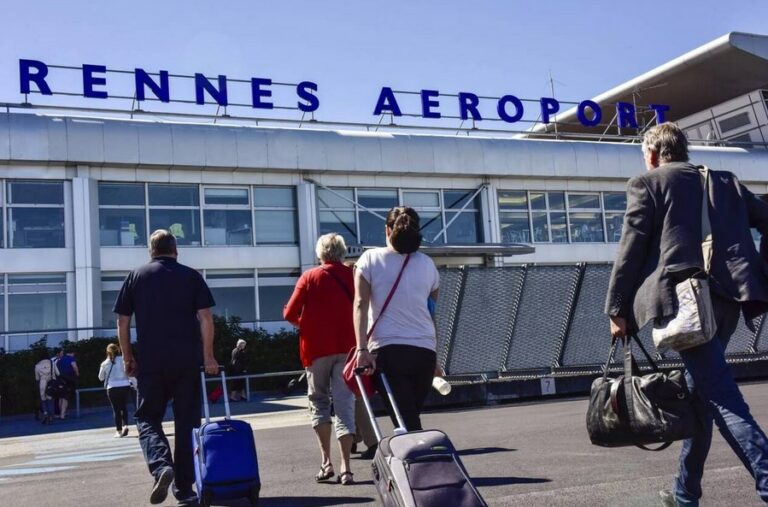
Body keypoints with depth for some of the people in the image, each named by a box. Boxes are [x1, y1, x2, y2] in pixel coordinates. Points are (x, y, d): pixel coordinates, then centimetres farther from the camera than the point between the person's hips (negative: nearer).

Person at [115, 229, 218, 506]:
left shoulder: (136, 276, 8)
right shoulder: (191, 276, 6)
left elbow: (122, 321, 5)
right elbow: (205, 318, -3)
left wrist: (127, 357, 13)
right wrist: (208, 357, -2)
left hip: (151, 361, 0)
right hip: (188, 361, 0)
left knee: (147, 417, 10)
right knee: (186, 421, 9)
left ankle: (161, 465, -16)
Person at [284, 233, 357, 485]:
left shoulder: (309, 277, -1)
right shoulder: (353, 277, 3)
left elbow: (290, 314, -4)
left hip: (317, 348, -1)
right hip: (348, 348, 1)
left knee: (319, 401, 14)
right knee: (345, 404, 3)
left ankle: (326, 461, 5)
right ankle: (346, 468, -4)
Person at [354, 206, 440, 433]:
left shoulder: (370, 258, 3)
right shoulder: (427, 264, 10)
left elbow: (360, 304, -7)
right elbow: (432, 309, 13)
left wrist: (362, 348, -12)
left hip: (387, 349, -3)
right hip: (425, 351, 3)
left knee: (406, 423, -3)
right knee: (411, 418, 16)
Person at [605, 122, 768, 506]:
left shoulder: (647, 183, 5)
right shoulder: (725, 182, 21)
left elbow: (631, 248, -2)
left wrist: (617, 309, 0)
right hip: (727, 295, 6)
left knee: (722, 398, -10)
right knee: (700, 391, 16)